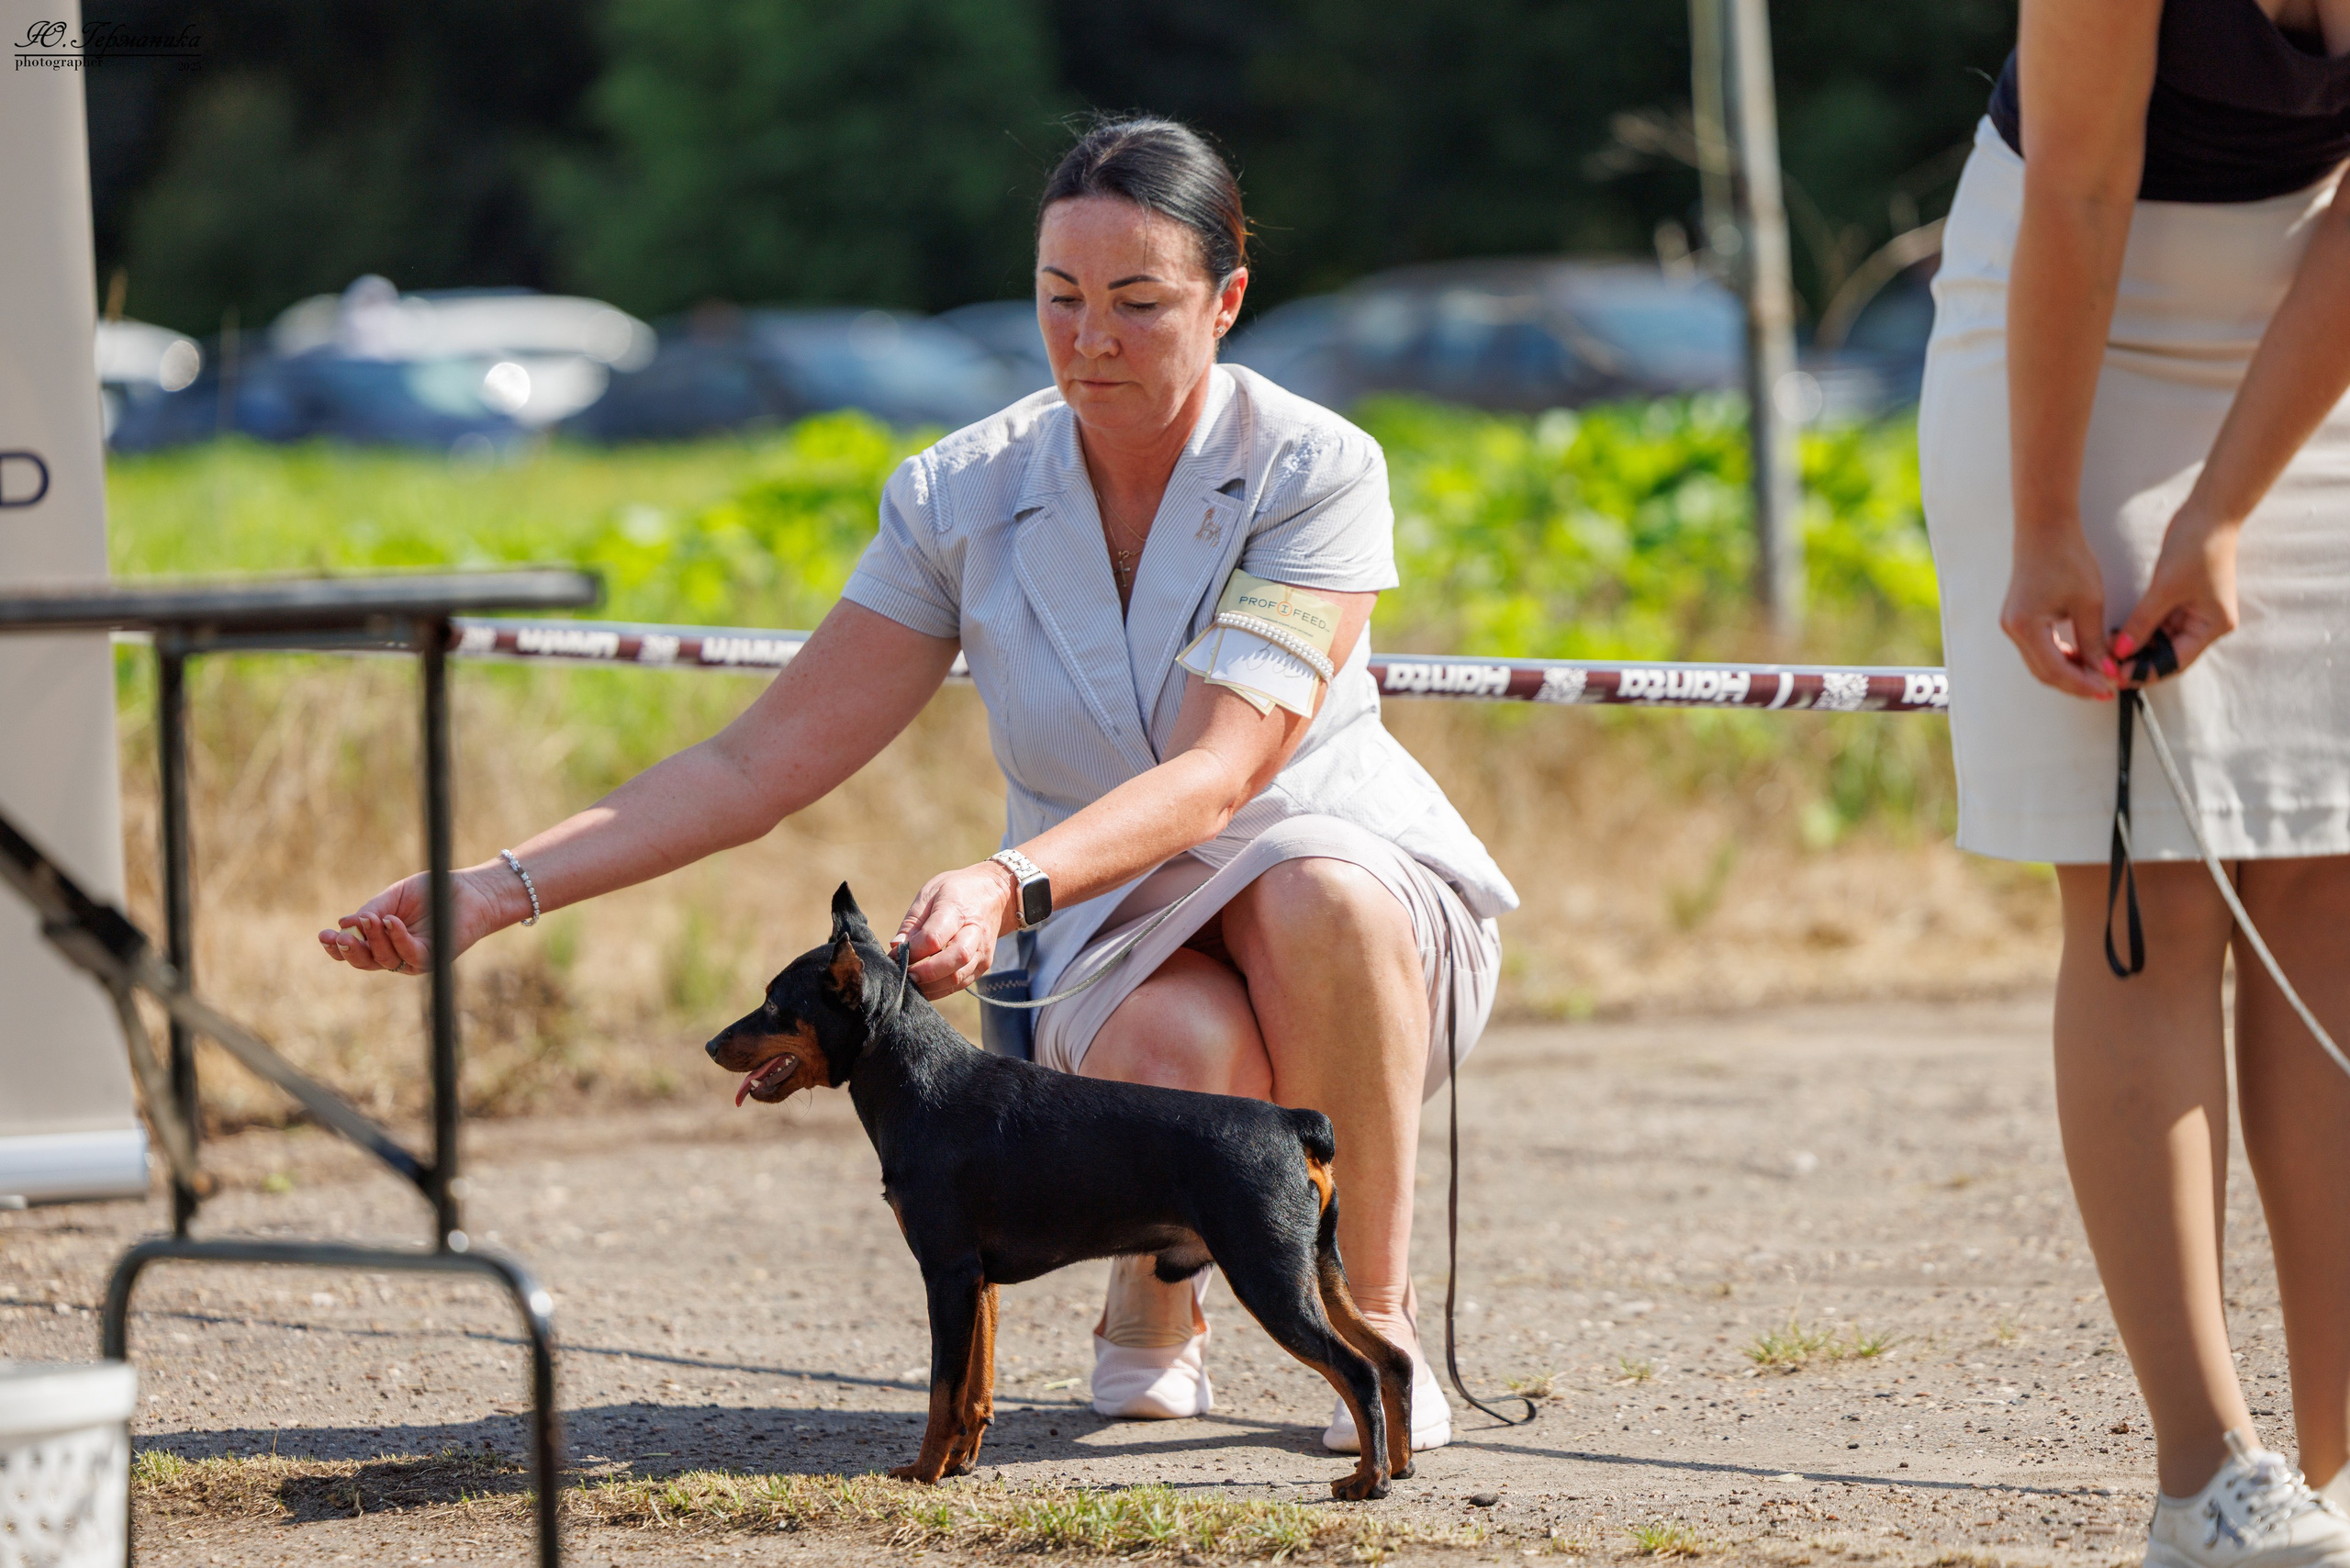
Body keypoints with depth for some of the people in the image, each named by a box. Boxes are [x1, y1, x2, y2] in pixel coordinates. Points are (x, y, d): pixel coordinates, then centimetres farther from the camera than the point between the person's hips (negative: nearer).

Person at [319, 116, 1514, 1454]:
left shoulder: (1318, 471, -14)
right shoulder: (965, 500, -5)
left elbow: (1215, 777, -26)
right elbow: (761, 764, -6)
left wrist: (1011, 884, -44)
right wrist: (501, 890, -16)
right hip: (1118, 947, 1)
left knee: (1323, 895, -40)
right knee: (1175, 1066, -37)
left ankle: (1380, 1313, -19)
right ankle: (1154, 1292, 1)